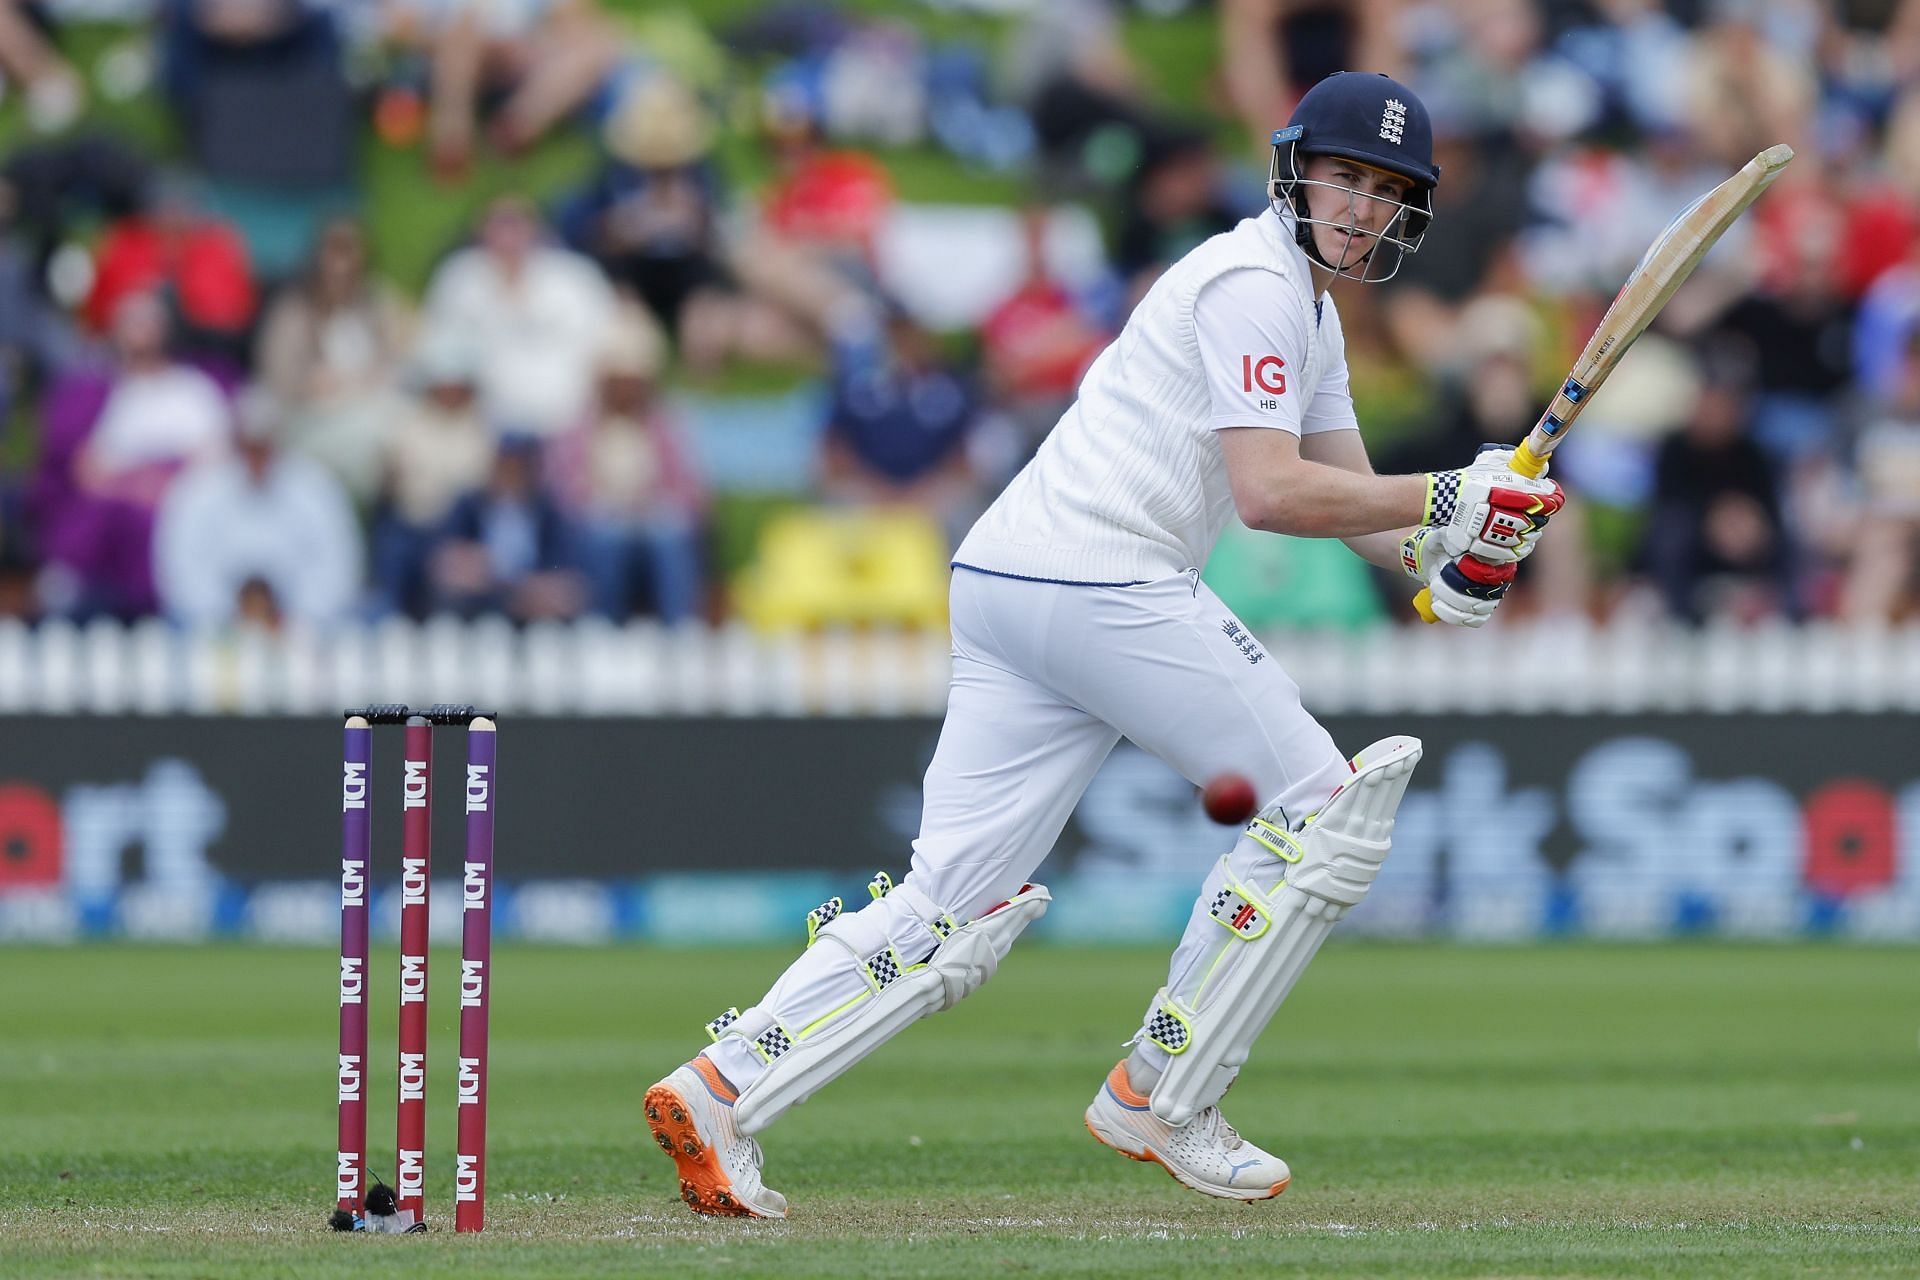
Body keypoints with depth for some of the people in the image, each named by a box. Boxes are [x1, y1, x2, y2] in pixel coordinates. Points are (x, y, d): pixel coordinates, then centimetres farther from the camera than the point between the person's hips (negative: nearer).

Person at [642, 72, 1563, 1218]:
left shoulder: (1309, 310, 26)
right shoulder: (1255, 283, -7)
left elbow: (1352, 499, 22)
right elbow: (1269, 492, -17)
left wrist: (1445, 560, 3)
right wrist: (1445, 502, -13)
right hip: (1104, 581, -10)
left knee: (954, 903, 2)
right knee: (1323, 801, 0)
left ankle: (722, 1090, -9)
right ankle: (1163, 1100, 1)